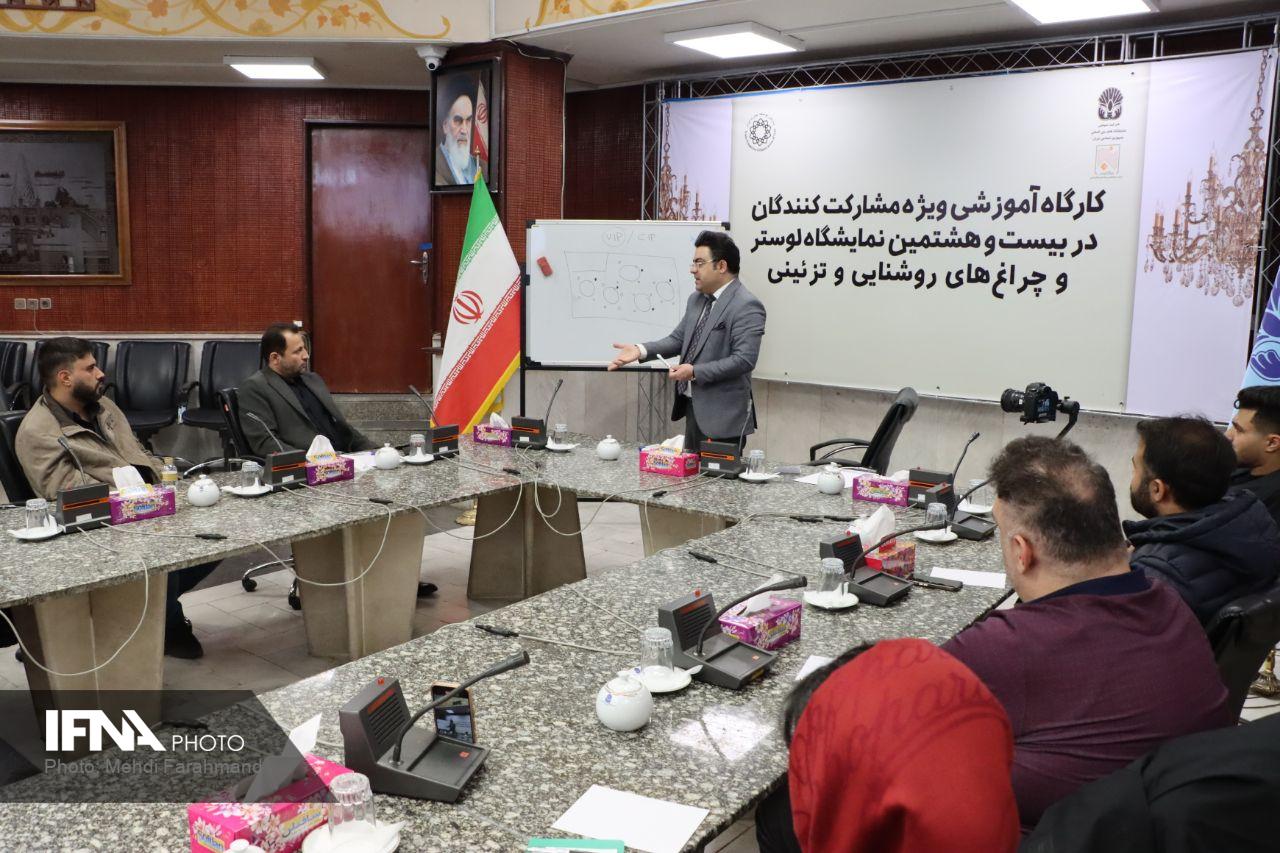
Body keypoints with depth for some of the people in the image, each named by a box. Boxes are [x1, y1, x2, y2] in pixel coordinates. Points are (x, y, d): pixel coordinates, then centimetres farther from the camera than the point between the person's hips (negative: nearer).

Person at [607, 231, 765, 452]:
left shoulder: (746, 306, -15)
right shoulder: (696, 300, 13)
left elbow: (744, 359, -21)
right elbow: (678, 339, 13)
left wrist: (695, 372, -24)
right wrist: (641, 350, -3)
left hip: (723, 415, -8)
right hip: (693, 407, 8)